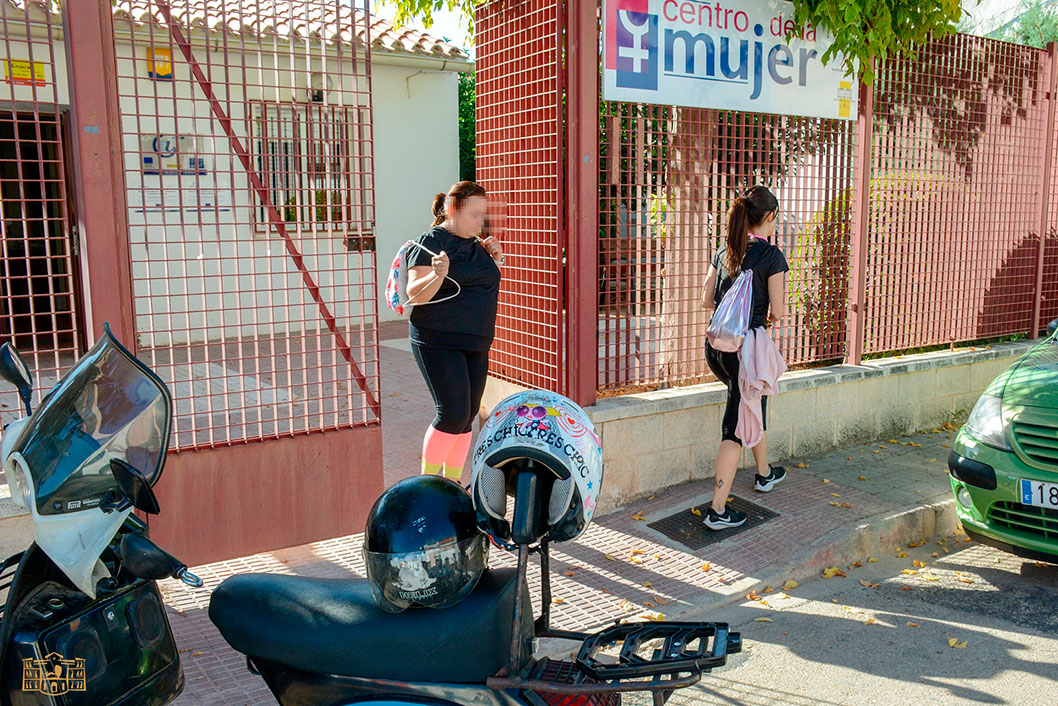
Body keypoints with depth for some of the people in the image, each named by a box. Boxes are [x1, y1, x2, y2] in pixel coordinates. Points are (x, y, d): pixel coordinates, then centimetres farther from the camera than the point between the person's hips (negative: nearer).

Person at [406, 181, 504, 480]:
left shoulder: (476, 244, 16)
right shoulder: (430, 242, -8)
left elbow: (487, 289, 26)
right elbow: (415, 295, -15)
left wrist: (495, 260, 10)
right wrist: (438, 275, -34)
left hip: (476, 344, 8)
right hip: (439, 341, -7)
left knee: (466, 417, 8)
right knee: (453, 413, -14)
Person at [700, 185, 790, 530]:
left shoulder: (724, 252, 8)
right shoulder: (771, 255, -11)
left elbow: (707, 300, 12)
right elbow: (777, 311, -9)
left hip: (715, 345, 7)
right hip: (746, 346, -7)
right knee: (736, 427, -1)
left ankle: (765, 474, 47)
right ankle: (718, 510, 0)